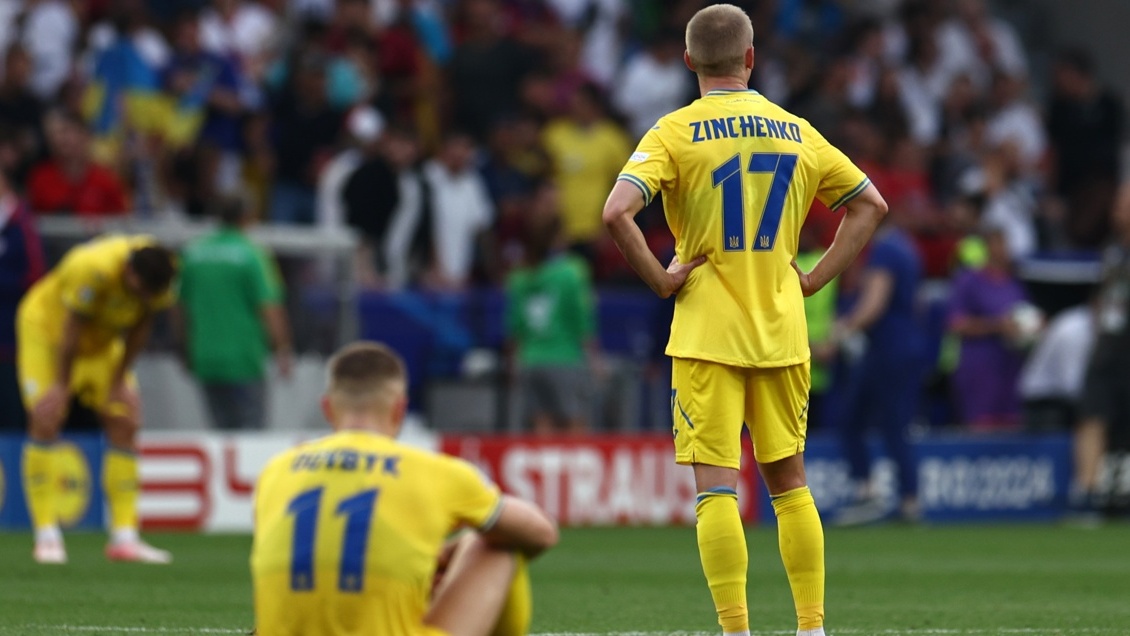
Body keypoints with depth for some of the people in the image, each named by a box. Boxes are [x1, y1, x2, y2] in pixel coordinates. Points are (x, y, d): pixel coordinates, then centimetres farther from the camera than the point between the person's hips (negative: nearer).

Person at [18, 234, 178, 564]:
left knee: (124, 424, -3)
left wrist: (119, 381, -3)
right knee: (45, 421, -17)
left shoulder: (158, 271, -22)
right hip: (46, 325, -6)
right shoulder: (91, 268, -39)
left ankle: (124, 537, -2)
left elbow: (140, 326, -7)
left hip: (102, 339, 6)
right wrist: (62, 385, -17)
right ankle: (46, 536, -14)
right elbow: (72, 330, -27)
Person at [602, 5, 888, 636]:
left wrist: (660, 278, -8)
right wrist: (815, 278, 10)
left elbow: (617, 212, -19)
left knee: (717, 487, -4)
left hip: (707, 334, -3)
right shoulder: (796, 131, 7)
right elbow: (871, 204, 12)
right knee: (789, 482, 14)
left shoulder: (675, 133, -5)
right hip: (782, 332, 3)